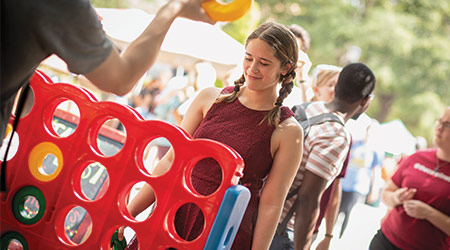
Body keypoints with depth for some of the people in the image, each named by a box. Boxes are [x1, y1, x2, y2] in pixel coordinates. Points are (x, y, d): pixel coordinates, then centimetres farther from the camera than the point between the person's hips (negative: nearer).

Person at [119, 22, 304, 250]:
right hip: (174, 220, 3)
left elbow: (271, 205, -7)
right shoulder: (210, 99, 3)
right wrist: (129, 213, 2)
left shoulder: (288, 132, -7)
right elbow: (171, 161, 4)